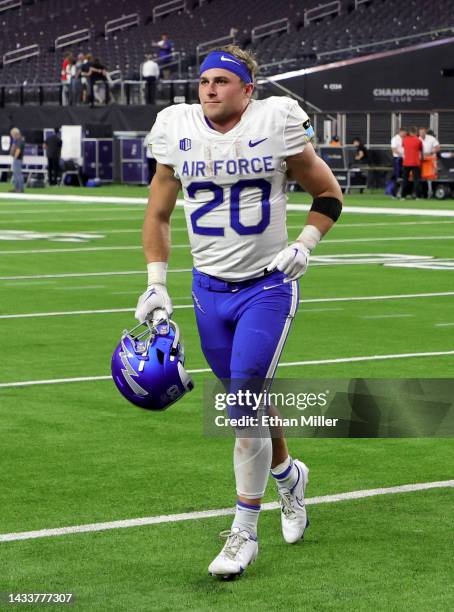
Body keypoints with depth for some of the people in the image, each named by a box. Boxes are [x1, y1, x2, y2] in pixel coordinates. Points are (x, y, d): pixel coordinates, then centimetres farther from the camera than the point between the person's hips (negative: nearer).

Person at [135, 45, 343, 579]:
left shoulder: (276, 124, -9)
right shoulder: (178, 130, 0)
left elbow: (328, 194, 3)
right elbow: (158, 214, 10)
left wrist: (304, 245, -11)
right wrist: (156, 286, 2)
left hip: (267, 288, -4)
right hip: (209, 289, 4)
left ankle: (244, 533, -1)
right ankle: (287, 474, 42)